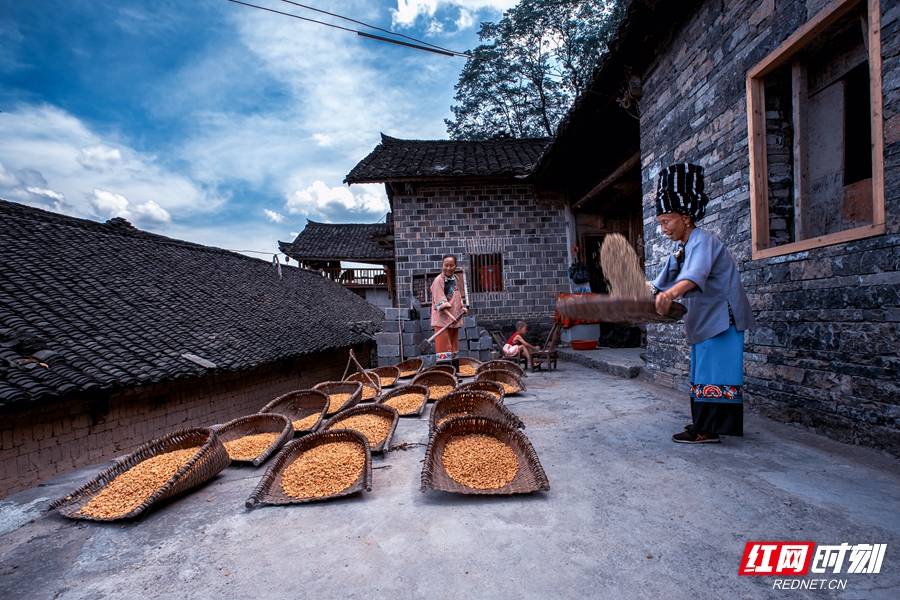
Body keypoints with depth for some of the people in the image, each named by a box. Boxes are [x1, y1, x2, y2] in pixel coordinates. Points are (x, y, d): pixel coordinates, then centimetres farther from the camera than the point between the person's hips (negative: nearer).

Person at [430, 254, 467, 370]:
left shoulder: (456, 279, 12)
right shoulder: (438, 280, -10)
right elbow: (440, 302, -18)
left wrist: (462, 308, 8)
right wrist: (449, 315, -27)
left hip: (455, 318, 8)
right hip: (442, 318, -7)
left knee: (454, 345, 13)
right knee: (444, 346, -8)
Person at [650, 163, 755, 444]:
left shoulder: (702, 241, -19)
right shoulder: (679, 247, 10)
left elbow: (696, 274, -40)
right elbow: (664, 281, 17)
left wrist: (671, 293, -56)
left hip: (721, 316, -10)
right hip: (704, 317, 10)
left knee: (714, 371, -8)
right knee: (702, 370, 14)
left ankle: (707, 430, -2)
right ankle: (702, 424, 24)